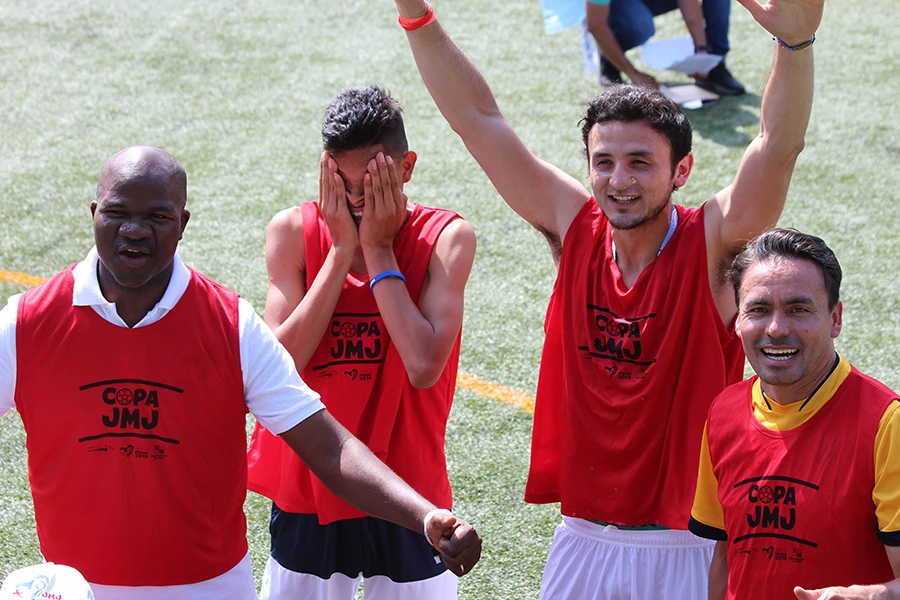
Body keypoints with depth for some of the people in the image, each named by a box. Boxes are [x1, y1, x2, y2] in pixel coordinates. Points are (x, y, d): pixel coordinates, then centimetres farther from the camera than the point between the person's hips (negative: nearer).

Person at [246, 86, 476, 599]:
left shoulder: (446, 238, -10)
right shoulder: (295, 232, -5)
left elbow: (425, 367, -23)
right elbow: (281, 364, -15)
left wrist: (378, 249, -18)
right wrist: (342, 249, -16)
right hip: (308, 487, 1)